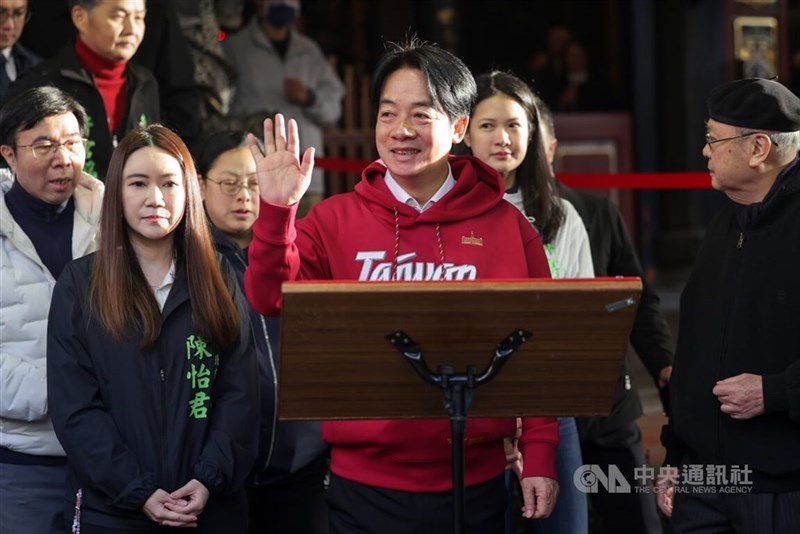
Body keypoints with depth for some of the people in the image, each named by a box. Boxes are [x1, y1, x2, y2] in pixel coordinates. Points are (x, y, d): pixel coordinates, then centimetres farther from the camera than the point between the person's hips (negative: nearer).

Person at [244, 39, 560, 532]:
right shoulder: (336, 219, 3)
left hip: (474, 484, 0)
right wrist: (277, 210, -21)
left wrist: (540, 457, 0)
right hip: (364, 486, 0)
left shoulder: (507, 226, 2)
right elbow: (273, 297, -8)